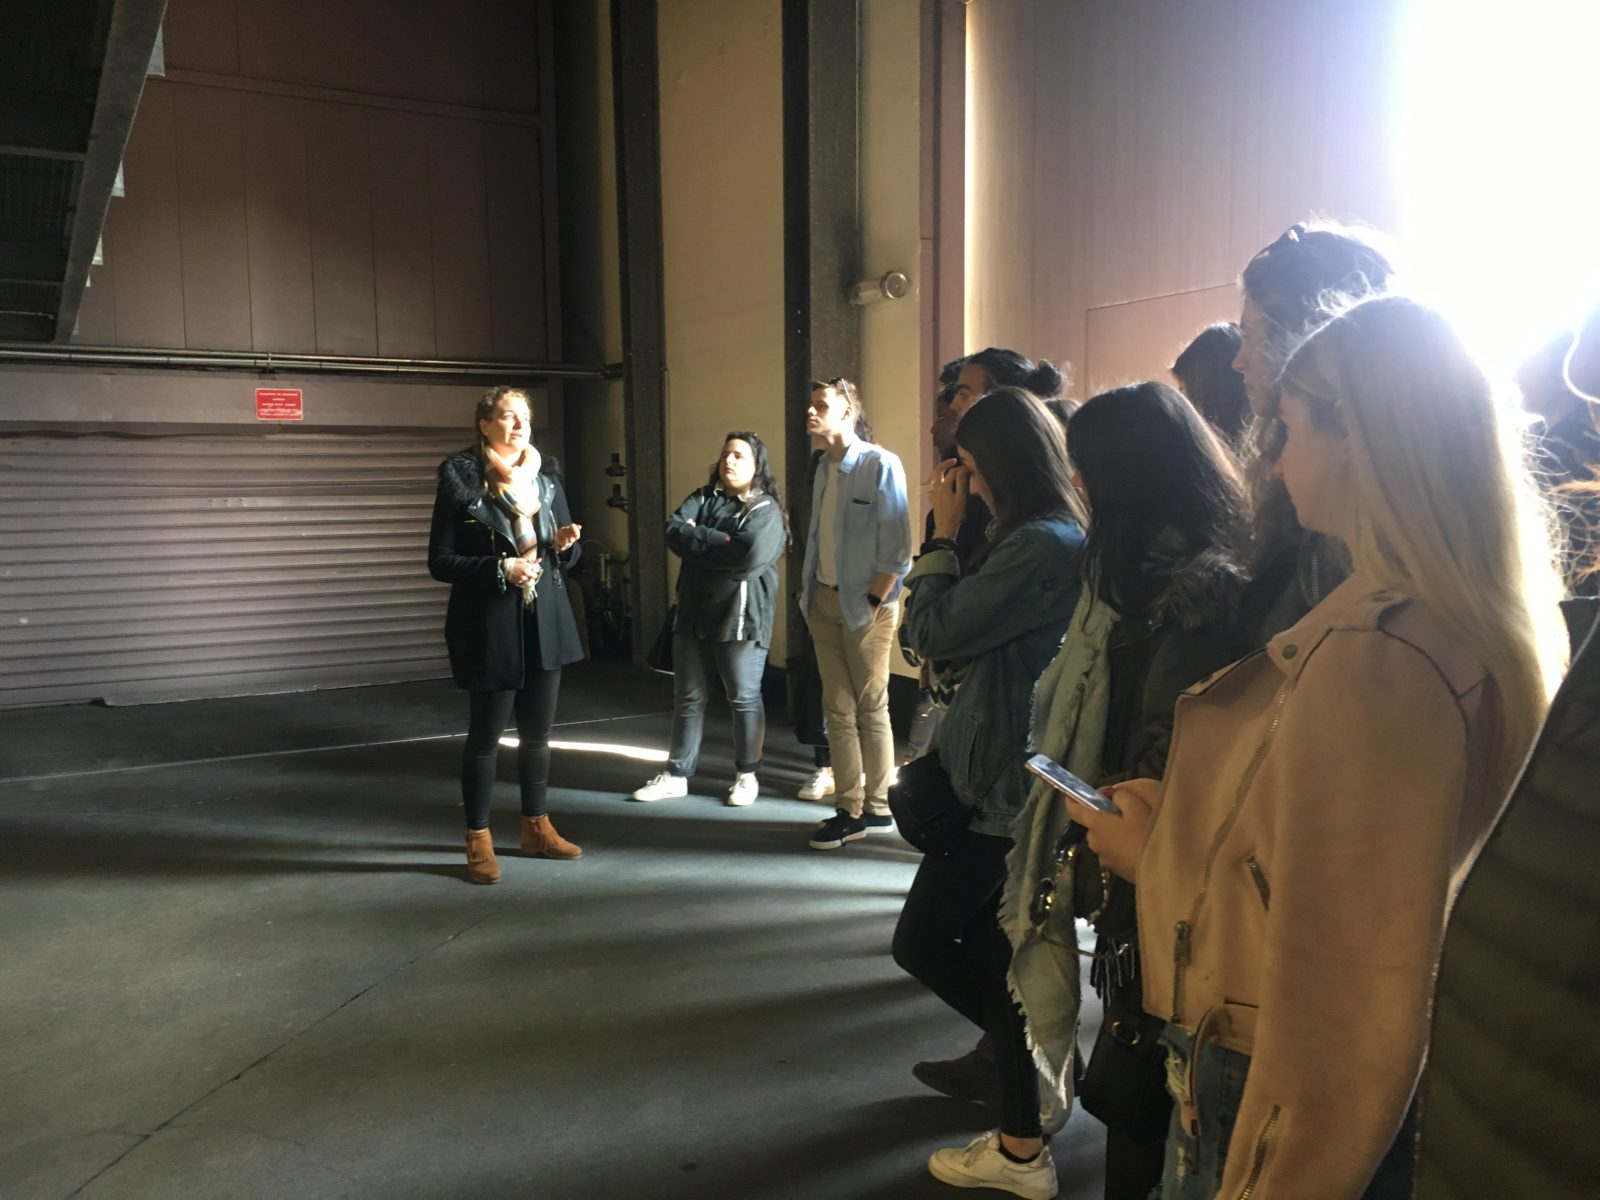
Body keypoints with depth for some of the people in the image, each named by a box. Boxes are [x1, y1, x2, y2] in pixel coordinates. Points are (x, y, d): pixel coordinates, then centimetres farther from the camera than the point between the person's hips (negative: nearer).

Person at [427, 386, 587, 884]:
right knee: (486, 734, 4)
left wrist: (565, 544, -9)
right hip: (490, 627, -5)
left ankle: (537, 827, 28)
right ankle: (478, 840, 16)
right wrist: (500, 569, -21)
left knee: (537, 732, 14)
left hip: (545, 622, 5)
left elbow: (565, 558, 14)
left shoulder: (546, 477, 7)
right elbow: (440, 561, -9)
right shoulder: (460, 479, -8)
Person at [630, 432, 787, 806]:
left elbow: (750, 555, -23)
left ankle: (747, 774, 20)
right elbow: (672, 531, -5)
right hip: (694, 613, 5)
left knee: (744, 698, 5)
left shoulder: (766, 510, -5)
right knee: (687, 697, 11)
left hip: (741, 617, -5)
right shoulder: (701, 498, 11)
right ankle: (677, 775, 20)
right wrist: (721, 542, -16)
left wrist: (698, 540, -11)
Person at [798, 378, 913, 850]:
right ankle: (849, 809, 15)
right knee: (837, 709, 8)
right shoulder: (824, 468, 11)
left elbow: (897, 545, -15)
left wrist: (874, 602, -15)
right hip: (824, 601, 7)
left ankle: (877, 806, 17)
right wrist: (809, 590, 6)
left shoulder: (880, 465, -12)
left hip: (864, 606, -7)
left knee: (870, 709, 4)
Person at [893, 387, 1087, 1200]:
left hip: (1002, 782, -10)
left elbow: (935, 631, -17)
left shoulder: (1040, 546, -23)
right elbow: (970, 628, 13)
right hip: (1012, 773, 10)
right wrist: (956, 536, 5)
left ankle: (1043, 1059, 15)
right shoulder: (1059, 534, 10)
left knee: (921, 942, 2)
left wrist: (943, 534, -9)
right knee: (985, 950, 17)